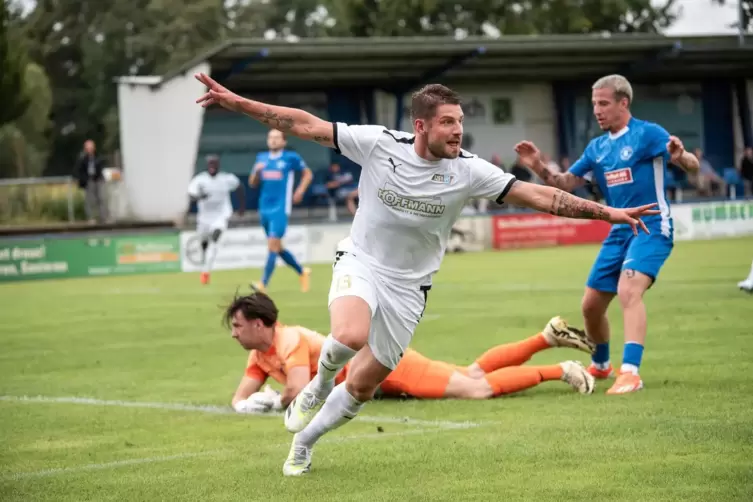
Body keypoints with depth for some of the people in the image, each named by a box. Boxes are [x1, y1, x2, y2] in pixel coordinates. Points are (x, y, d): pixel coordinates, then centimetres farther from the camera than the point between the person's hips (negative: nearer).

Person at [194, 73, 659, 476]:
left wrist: (610, 212, -22)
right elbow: (305, 124, -12)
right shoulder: (378, 143, -16)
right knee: (350, 337, -34)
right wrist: (234, 100, -17)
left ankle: (303, 443, 35)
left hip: (407, 289, 2)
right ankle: (320, 383, 1)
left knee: (363, 386, 7)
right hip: (361, 265, -2)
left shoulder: (467, 170, -14)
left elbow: (540, 195, -15)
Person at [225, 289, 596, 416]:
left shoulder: (289, 341, -24)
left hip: (383, 362, -8)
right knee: (475, 374, 13)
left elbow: (300, 393, -34)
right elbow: (240, 399, 6)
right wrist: (247, 405, -16)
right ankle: (548, 337, 18)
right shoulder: (260, 354, 3)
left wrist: (272, 402, -16)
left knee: (478, 389, -14)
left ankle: (559, 371, -8)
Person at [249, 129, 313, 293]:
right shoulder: (261, 158, 11)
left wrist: (300, 191, -3)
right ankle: (302, 272, 33)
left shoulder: (291, 158, -2)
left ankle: (263, 284, -19)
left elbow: (308, 174, 9)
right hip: (264, 208, 6)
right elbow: (252, 183, 14)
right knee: (277, 247, 13)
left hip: (280, 208, -6)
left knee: (273, 245, -15)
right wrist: (257, 171, -6)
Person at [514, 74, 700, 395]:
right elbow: (566, 183, 16)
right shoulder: (597, 148, 10)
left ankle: (630, 372, -34)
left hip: (651, 228, -7)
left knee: (628, 290, -30)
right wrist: (539, 168, -3)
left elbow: (693, 166, -17)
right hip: (619, 232, 7)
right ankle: (600, 365, 37)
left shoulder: (648, 134, -10)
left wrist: (680, 157, -41)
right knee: (591, 305, 11)